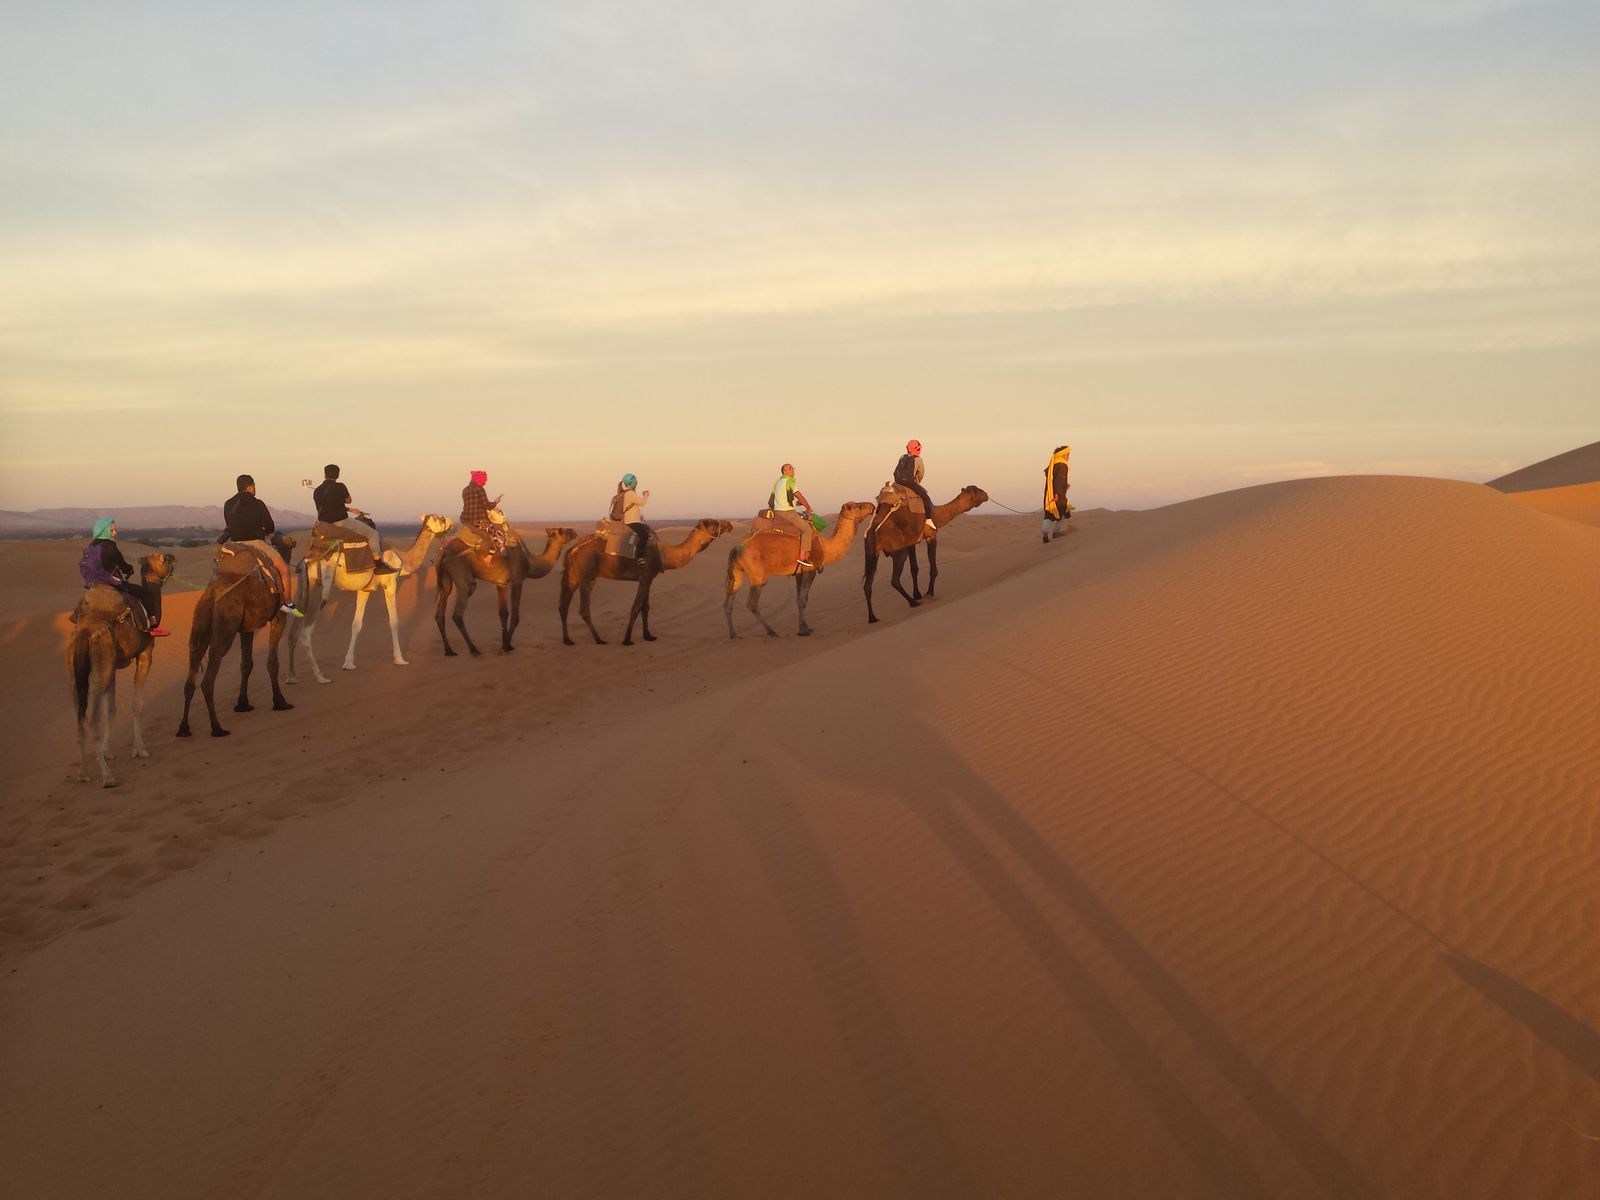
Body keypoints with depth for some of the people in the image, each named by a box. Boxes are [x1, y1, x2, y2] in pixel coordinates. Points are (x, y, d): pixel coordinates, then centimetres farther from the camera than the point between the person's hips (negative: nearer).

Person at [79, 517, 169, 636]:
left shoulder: (91, 546, 5)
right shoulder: (110, 547, -21)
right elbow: (124, 567, -11)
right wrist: (130, 569, 12)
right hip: (112, 585, -9)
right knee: (152, 592, 1)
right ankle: (153, 626, 2)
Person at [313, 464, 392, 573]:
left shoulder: (317, 491, 9)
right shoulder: (339, 487, -13)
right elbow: (348, 500, 6)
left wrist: (351, 510, 24)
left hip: (326, 524, 8)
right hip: (341, 522, -8)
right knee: (373, 534, 0)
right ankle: (379, 565, -6)